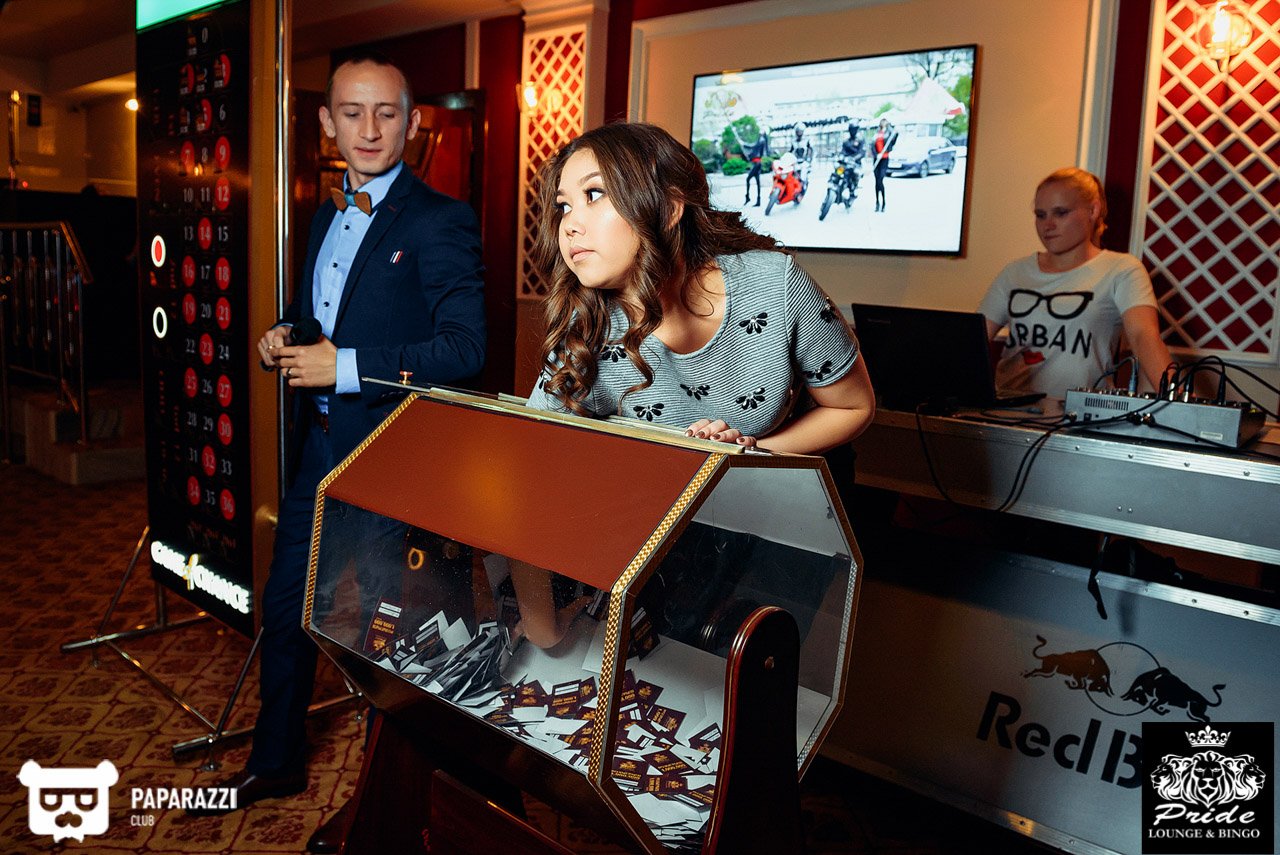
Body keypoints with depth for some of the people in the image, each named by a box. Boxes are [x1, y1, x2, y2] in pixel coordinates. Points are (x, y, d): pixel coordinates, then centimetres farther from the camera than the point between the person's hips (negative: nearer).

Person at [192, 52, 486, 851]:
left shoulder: (441, 220, -14)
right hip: (322, 447, 8)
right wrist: (283, 335, 3)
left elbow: (465, 347, -23)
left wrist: (346, 364, -23)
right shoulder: (330, 214, 12)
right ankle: (278, 761, 42)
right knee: (285, 609, 19)